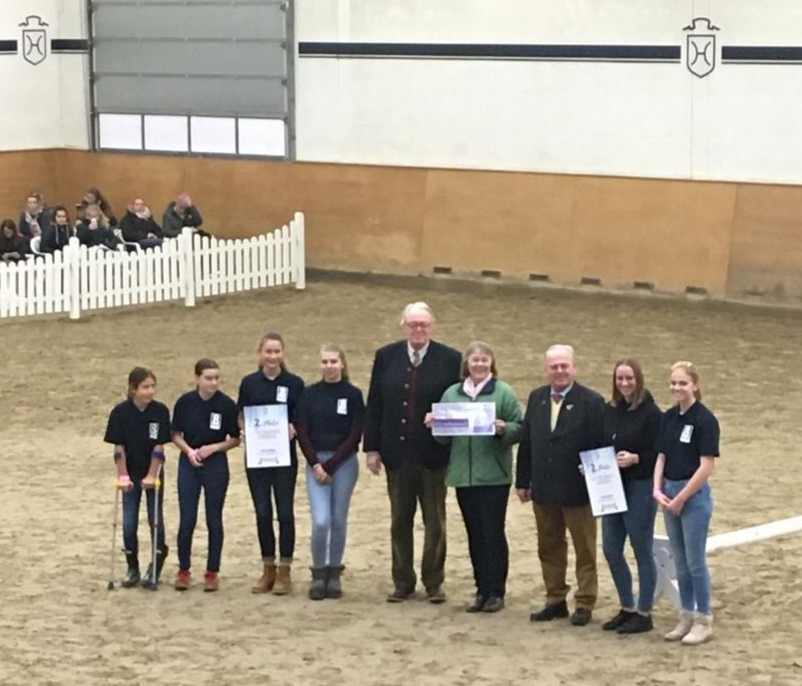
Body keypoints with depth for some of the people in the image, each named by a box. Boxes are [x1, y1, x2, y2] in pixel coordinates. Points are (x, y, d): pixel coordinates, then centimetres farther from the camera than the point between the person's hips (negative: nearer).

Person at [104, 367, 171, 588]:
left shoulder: (160, 411, -13)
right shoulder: (120, 412, -12)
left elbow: (159, 447, -12)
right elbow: (119, 447, -9)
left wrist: (151, 475, -14)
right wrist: (123, 476, -11)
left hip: (153, 473, -1)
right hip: (131, 474, 1)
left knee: (155, 520, 3)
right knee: (129, 523, 1)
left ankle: (156, 566, 18)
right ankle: (132, 569, 16)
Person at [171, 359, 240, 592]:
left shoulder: (226, 404, -8)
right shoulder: (185, 402, -5)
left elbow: (235, 439, -1)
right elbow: (176, 434, 5)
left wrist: (213, 448, -14)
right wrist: (189, 451, -12)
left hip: (216, 465, -1)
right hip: (189, 463, 1)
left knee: (214, 520, 5)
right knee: (187, 520, 2)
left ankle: (212, 572, 14)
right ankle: (184, 570, 15)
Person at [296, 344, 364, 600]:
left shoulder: (353, 394, 0)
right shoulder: (310, 394, 4)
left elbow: (355, 435, -4)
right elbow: (302, 432, 3)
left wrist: (331, 465, -9)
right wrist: (315, 464, -8)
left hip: (344, 462, 0)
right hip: (315, 462, 0)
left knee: (338, 520, 4)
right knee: (321, 520, -11)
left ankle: (334, 574, 16)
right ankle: (318, 574, 4)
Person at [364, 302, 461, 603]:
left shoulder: (449, 359, -4)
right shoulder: (386, 357, 2)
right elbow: (374, 405, 4)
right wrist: (372, 448, 0)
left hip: (433, 454, -2)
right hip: (397, 453, 2)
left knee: (435, 521, 6)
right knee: (400, 521, 10)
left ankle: (434, 583, 16)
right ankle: (403, 583, 19)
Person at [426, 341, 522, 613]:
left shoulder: (504, 393, -1)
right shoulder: (452, 394, 11)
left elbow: (520, 428, -4)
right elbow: (444, 437, 14)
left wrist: (503, 429, -23)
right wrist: (435, 424, -6)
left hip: (493, 476, -4)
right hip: (463, 475, 4)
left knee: (493, 533, -3)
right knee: (475, 534, 9)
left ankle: (496, 592, 5)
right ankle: (482, 590, 16)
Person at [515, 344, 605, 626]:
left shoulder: (591, 401, -9)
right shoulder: (537, 398, 6)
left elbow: (600, 446, -11)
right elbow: (526, 442, 8)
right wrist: (523, 481, 6)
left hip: (578, 489, -5)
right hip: (543, 489, 5)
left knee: (584, 550, 6)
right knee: (549, 549, 13)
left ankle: (585, 603, 14)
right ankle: (555, 600, 23)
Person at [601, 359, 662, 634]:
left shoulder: (651, 413, -12)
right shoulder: (609, 410, 7)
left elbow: (661, 454, -12)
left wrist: (635, 459, -24)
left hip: (640, 489, -7)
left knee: (642, 552, 4)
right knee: (611, 551, 11)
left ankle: (644, 614, 14)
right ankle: (627, 608, 26)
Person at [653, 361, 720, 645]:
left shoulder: (705, 419, -13)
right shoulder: (669, 417, 7)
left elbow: (706, 466, -15)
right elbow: (661, 457, 10)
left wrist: (681, 498, -14)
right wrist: (658, 489, -5)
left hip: (694, 495, -6)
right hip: (670, 494, 6)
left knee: (695, 561, -1)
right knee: (680, 562, 12)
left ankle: (704, 621, 10)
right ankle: (686, 617, 21)